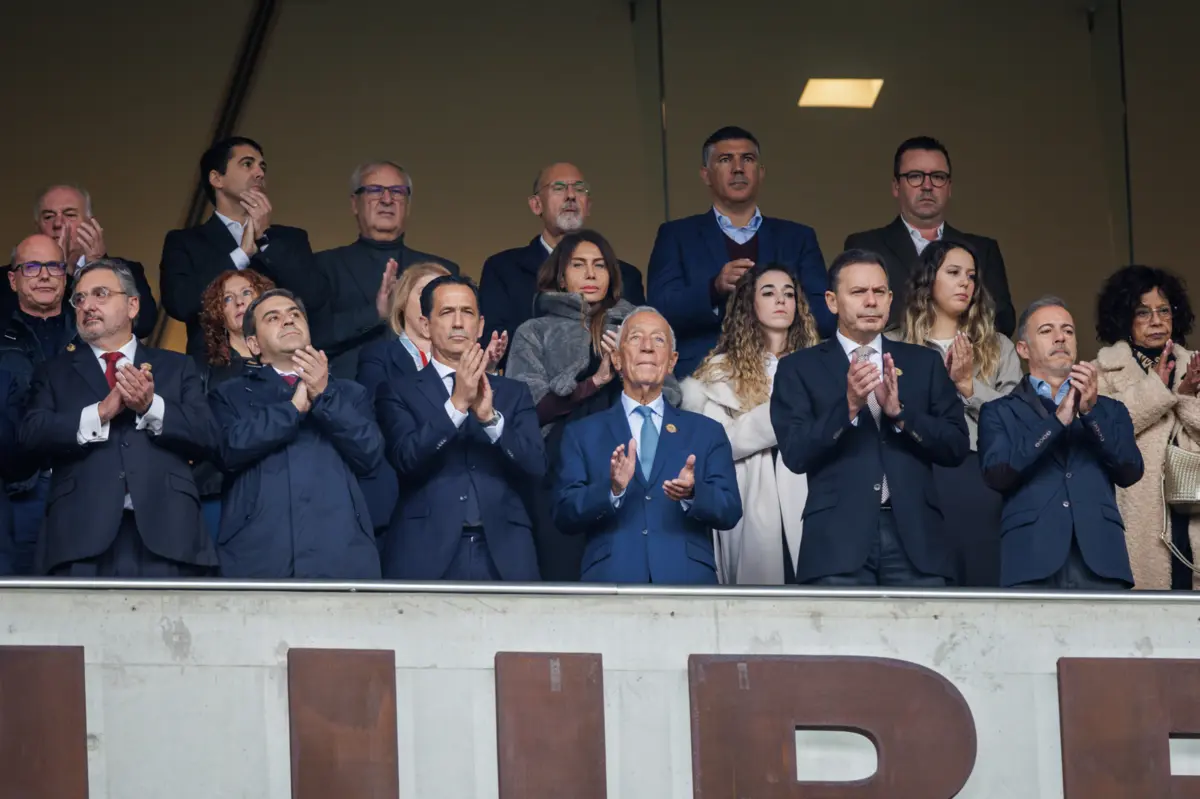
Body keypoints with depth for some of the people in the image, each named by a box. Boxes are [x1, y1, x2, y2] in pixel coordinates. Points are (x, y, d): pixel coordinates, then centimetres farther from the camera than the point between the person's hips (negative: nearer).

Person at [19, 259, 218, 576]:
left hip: (165, 532, 1)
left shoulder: (177, 367, 20)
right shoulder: (54, 372, 19)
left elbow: (206, 437, 8)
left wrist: (152, 406, -8)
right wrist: (100, 413, -10)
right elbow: (31, 435, 2)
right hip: (82, 537, 0)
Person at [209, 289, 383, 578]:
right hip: (257, 558, -1)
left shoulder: (349, 393, 23)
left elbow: (370, 454, 6)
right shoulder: (230, 395, 17)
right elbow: (231, 449, -2)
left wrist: (324, 397, -2)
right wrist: (295, 407, -2)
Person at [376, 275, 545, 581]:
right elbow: (405, 458, -8)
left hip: (503, 555, 2)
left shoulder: (513, 393, 15)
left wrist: (490, 416, -13)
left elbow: (536, 465, 2)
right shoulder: (399, 392, 8)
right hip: (426, 555, -2)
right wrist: (457, 404, -18)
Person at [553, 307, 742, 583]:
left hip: (687, 580, 1)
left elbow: (730, 511, 4)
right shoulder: (581, 434, 11)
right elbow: (564, 515, 1)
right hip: (611, 579, -1)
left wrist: (693, 493, -16)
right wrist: (612, 489, -17)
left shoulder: (707, 433, 13)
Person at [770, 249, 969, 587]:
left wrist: (899, 412, -8)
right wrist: (848, 406, -16)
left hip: (914, 537, 2)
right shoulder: (799, 368, 8)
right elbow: (795, 455, -3)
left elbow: (957, 447, 7)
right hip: (838, 540, -2)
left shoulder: (924, 363, 15)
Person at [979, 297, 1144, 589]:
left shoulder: (1109, 410, 23)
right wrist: (1057, 420, -9)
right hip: (1032, 560, -2)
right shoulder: (1000, 412, 15)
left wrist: (1091, 412, -5)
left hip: (1100, 558, 2)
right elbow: (996, 474, -3)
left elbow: (1131, 472, 7)